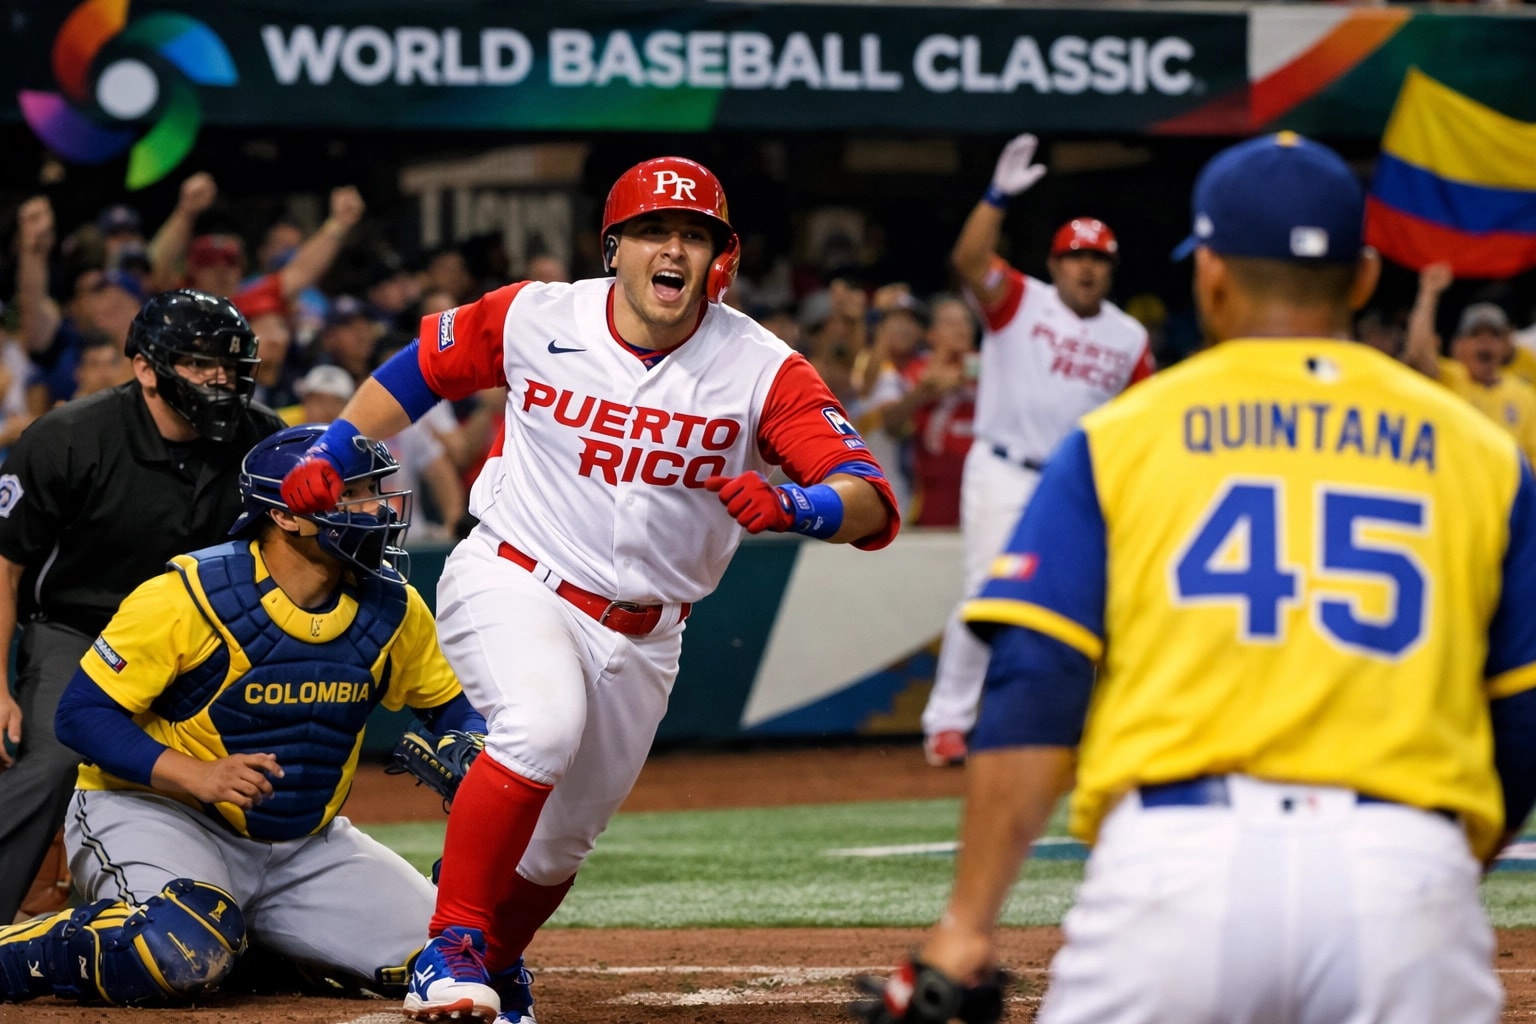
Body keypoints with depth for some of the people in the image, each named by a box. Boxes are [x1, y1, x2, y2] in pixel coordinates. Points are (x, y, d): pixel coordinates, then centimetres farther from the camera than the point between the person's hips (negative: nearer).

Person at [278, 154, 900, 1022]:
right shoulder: (535, 319, -8)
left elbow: (873, 503, -21)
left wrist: (795, 508, -42)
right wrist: (333, 455, -1)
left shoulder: (762, 370, -12)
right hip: (511, 584, -3)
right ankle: (453, 946, -24)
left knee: (566, 835, 13)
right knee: (542, 724, -33)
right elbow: (420, 369, 11)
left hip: (643, 637, 3)